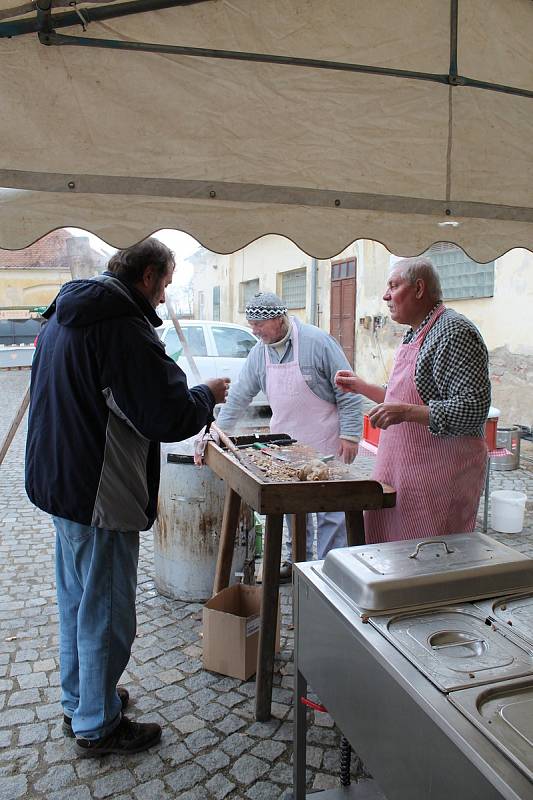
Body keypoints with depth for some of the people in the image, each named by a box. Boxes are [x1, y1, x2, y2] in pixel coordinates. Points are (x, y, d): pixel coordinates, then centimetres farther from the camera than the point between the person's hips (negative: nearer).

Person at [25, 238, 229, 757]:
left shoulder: (64, 316, 10)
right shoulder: (123, 325, -21)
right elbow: (168, 418, -24)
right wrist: (207, 396, -4)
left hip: (57, 478, 10)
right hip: (99, 494, -10)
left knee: (76, 601, 23)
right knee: (105, 613, 7)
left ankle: (77, 702, 41)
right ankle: (96, 727, 26)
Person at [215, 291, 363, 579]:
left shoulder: (317, 342, -15)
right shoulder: (258, 353, 2)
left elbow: (347, 392, -13)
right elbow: (239, 395, 9)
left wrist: (350, 435, -15)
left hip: (324, 444, -5)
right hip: (285, 446, 6)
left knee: (330, 510, 2)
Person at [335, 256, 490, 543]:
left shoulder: (454, 331, -15)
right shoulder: (415, 334, 16)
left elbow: (474, 408, -22)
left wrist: (405, 412, -27)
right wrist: (361, 387, 20)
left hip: (440, 472, -9)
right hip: (402, 467, 9)